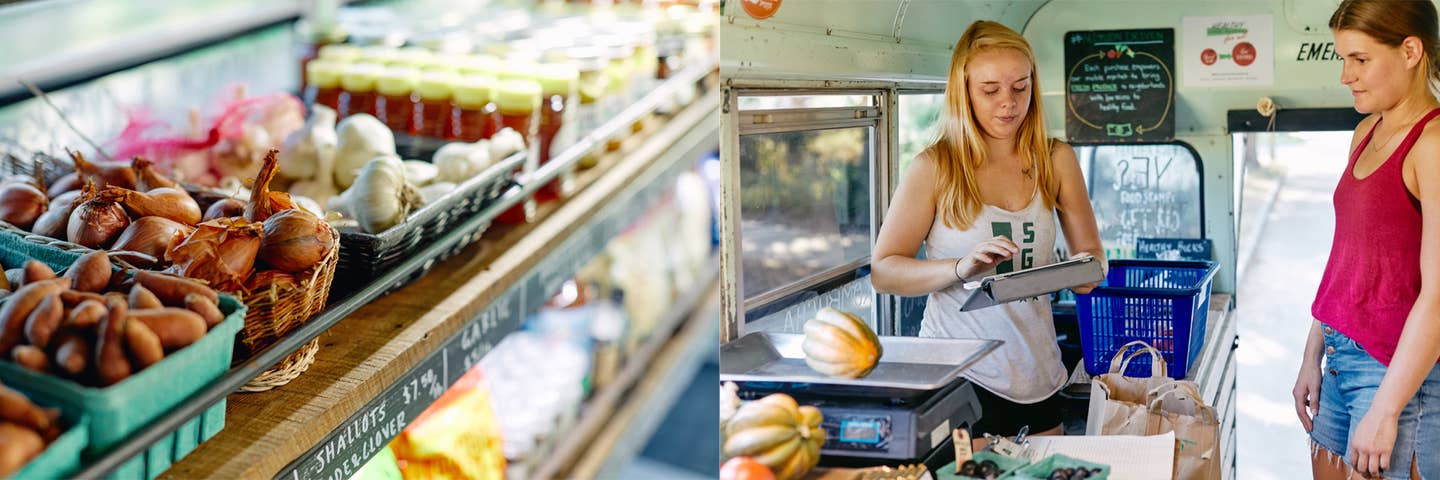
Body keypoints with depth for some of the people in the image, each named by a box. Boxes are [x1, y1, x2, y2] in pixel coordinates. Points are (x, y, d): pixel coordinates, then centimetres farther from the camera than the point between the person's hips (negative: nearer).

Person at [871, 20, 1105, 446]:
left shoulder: (1056, 161, 7)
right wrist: (960, 267, -23)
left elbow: (1092, 254, 13)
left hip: (1037, 379, 4)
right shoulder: (934, 168, -4)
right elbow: (882, 272, -7)